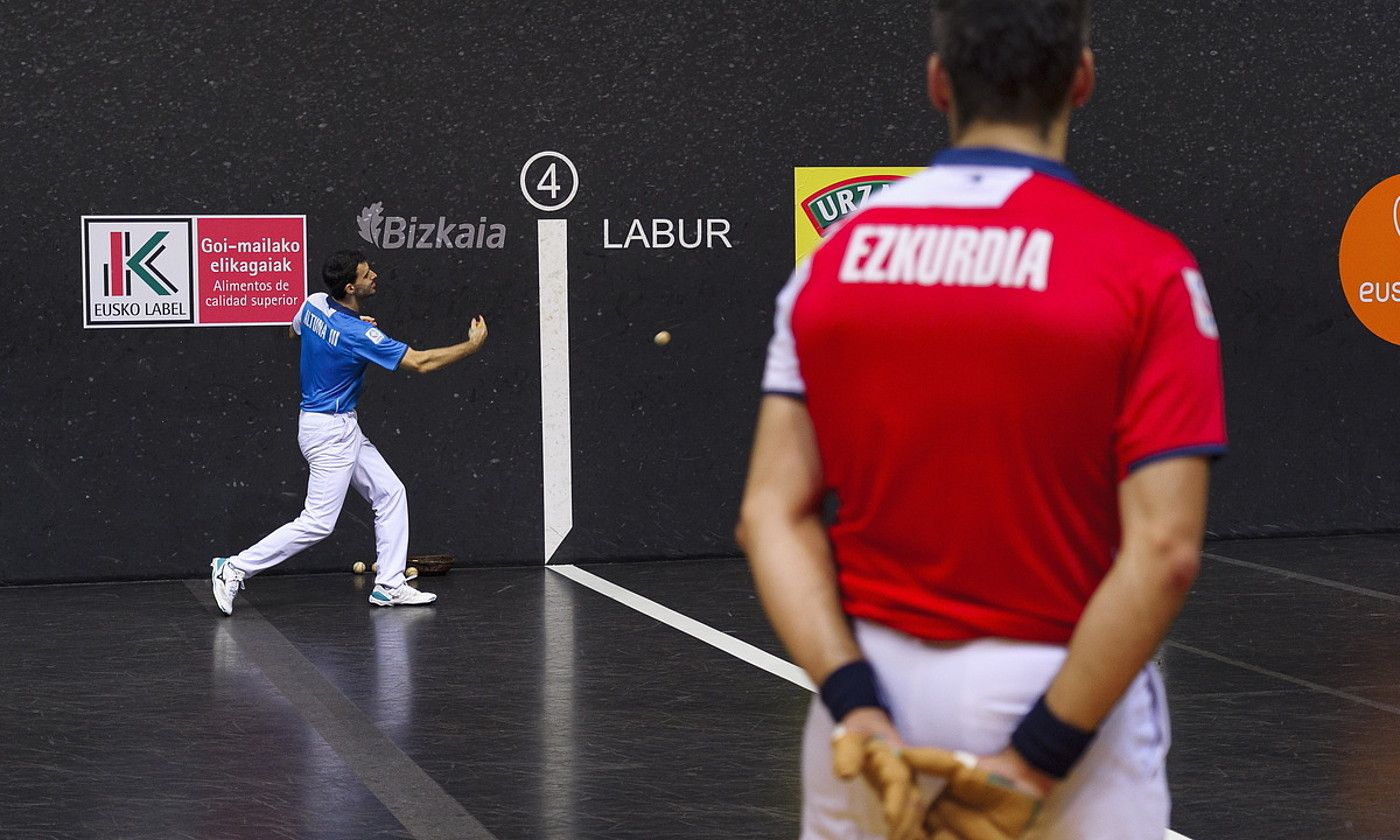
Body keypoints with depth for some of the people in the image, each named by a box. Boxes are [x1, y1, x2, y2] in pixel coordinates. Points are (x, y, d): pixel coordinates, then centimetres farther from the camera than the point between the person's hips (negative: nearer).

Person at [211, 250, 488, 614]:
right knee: (318, 523, -5)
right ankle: (235, 568, 0)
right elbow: (420, 362, -20)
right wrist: (472, 346, -10)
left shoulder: (314, 303, -3)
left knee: (390, 493, 10)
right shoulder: (358, 335, -26)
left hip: (343, 429, 10)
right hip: (330, 430, -10)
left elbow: (295, 331, 22)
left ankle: (389, 585, 11)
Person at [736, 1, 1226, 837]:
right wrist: (1037, 758, -15)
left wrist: (856, 706, -10)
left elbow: (773, 515, -4)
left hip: (874, 685, 4)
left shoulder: (832, 260, 1)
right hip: (1067, 696, -3)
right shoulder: (1146, 271, -10)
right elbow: (1163, 555, -17)